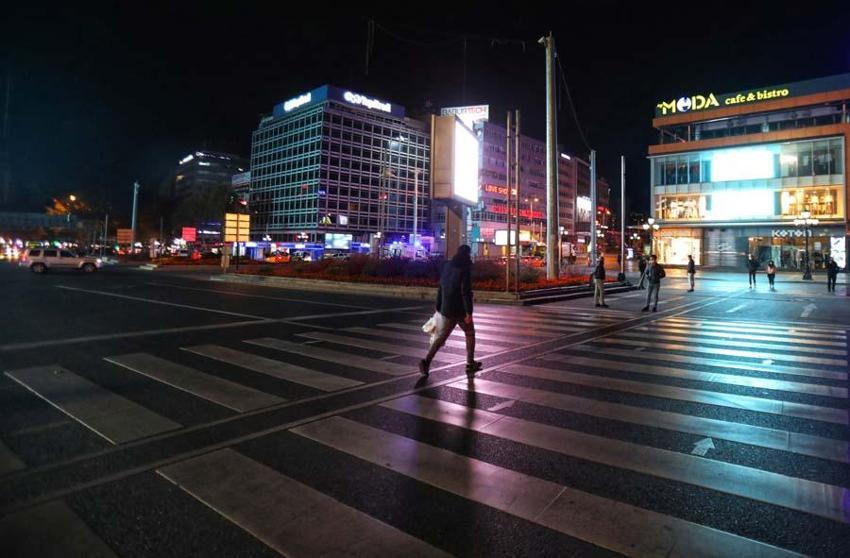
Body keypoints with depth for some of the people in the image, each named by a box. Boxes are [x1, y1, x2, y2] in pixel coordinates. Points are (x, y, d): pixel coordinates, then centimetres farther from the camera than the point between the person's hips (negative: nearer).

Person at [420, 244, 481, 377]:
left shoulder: (447, 266, 9)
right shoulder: (465, 269, -13)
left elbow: (441, 288, 14)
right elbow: (466, 292, -19)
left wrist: (438, 306, 20)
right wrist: (469, 312, -18)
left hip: (446, 309, 6)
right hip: (460, 309, -6)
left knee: (442, 335, 8)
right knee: (470, 333, 14)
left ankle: (426, 361, -7)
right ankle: (470, 364, 20)